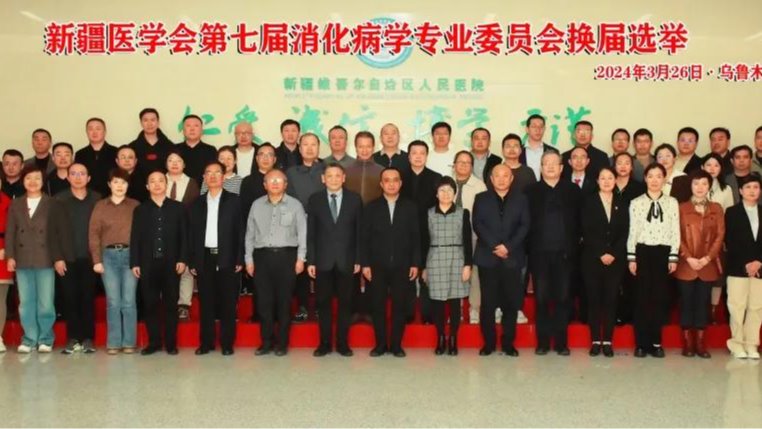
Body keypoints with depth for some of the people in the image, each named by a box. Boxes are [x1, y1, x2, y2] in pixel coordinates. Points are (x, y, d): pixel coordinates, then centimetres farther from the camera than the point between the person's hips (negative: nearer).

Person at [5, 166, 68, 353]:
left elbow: (61, 231, 1)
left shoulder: (52, 204, 3)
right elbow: (10, 232, 9)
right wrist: (10, 256, -1)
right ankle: (29, 339, 13)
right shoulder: (15, 204, 12)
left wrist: (59, 257, -5)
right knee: (26, 303, 5)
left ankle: (45, 339, 8)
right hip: (22, 261, 3)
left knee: (45, 303, -3)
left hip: (45, 260, -3)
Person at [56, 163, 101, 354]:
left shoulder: (97, 199, 6)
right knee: (70, 299, 2)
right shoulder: (59, 200, 6)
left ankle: (88, 339, 8)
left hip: (90, 258, 0)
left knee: (88, 298, 2)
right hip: (68, 258, 0)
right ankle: (73, 339, 9)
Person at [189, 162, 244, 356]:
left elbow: (240, 231, 0)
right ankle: (206, 342, 13)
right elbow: (193, 233, 10)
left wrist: (239, 259, -7)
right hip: (205, 259, 2)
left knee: (228, 302, 1)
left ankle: (227, 343, 7)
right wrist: (192, 261, 3)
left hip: (227, 258, -2)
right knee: (206, 302, 5)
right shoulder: (197, 203, 12)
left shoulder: (234, 200, 4)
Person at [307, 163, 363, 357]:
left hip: (346, 260, 0)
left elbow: (359, 231, 3)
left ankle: (343, 343, 16)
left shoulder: (355, 199, 3)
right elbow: (310, 232, 1)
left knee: (345, 302, 6)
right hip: (323, 260, 0)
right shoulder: (315, 200, 3)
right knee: (323, 303, 6)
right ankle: (324, 343, 15)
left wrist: (358, 260, -1)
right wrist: (310, 260, -4)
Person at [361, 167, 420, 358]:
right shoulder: (371, 207, 6)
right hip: (377, 265, 0)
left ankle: (396, 344, 12)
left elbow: (416, 237, 4)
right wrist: (365, 263, -4)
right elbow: (365, 237, 3)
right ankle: (380, 344, 13)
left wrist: (415, 263, -3)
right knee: (378, 306, 3)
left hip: (402, 265, 0)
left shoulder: (410, 207, 6)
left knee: (400, 306, 2)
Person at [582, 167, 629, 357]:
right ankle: (595, 341, 5)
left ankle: (607, 341, 7)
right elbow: (587, 231, -4)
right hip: (593, 259, -1)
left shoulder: (622, 204, 10)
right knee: (594, 299, 0)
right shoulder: (589, 201, 4)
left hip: (616, 260, 2)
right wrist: (601, 254, -12)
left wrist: (613, 254, -9)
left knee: (611, 299, 2)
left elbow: (624, 232, 3)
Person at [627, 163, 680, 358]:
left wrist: (673, 257, -1)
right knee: (642, 297, 1)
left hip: (663, 252, 1)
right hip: (643, 251, -1)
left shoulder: (672, 203, 5)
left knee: (659, 297, 4)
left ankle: (656, 342, 13)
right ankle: (641, 343, 8)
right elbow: (632, 231, 3)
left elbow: (675, 232, 4)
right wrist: (631, 257, -1)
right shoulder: (636, 203, 3)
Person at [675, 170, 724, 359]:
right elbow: (678, 236, -2)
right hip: (686, 265, -2)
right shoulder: (682, 208, 3)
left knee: (703, 302, 5)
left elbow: (720, 235, 3)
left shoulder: (716, 209, 9)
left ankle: (700, 343, 10)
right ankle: (687, 343, 6)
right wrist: (689, 258, -12)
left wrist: (707, 258, -9)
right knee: (686, 302, 1)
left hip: (708, 265, 2)